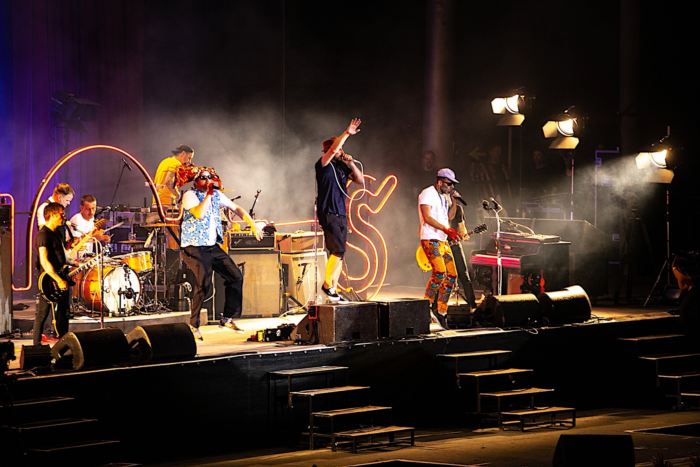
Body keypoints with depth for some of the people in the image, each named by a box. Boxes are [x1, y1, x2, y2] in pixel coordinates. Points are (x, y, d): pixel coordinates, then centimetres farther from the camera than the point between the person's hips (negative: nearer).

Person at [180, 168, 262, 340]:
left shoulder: (217, 195, 10)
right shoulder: (190, 195, -9)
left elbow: (236, 208, 17)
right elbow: (199, 213, -26)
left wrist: (252, 224, 8)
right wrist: (208, 194, -20)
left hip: (213, 246, 7)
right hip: (194, 247, -7)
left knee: (236, 276, 4)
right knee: (204, 282, -23)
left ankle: (228, 318, 17)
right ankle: (194, 325, -12)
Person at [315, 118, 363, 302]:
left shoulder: (342, 167, 14)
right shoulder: (323, 165, -5)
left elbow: (360, 180, 12)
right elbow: (333, 149, -23)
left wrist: (351, 163, 0)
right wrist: (347, 133, -23)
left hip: (341, 214, 7)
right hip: (328, 213, -7)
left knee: (339, 254, 5)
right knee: (338, 250, -14)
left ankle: (333, 289, 8)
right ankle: (327, 284, -2)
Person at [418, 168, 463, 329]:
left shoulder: (444, 196, 21)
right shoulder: (428, 194, -7)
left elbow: (449, 215, 23)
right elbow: (427, 217, -17)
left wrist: (453, 199, 9)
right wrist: (446, 229, -22)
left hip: (443, 241, 9)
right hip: (430, 239, -9)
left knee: (452, 275, 3)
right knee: (440, 272, -24)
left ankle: (441, 312, 9)